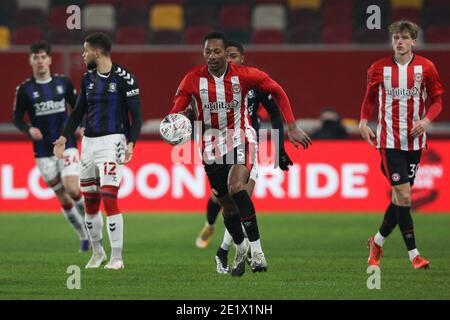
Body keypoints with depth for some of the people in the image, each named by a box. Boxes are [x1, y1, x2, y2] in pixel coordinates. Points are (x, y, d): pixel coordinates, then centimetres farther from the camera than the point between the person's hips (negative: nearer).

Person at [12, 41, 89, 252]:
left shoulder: (63, 82, 1)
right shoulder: (25, 89, -3)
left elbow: (77, 106, 14)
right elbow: (16, 118, 2)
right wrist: (29, 130, -18)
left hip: (67, 145, 0)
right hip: (43, 152, 0)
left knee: (72, 189, -19)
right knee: (63, 198, 3)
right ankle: (84, 237, 18)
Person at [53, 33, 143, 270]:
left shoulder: (123, 77, -8)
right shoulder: (88, 78, 12)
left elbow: (136, 114, -8)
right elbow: (79, 111, 18)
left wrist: (131, 142, -18)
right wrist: (64, 137, 6)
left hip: (112, 140, -7)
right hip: (89, 142, 7)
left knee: (109, 199, -14)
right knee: (90, 203, 9)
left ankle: (117, 257, -9)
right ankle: (97, 252, 24)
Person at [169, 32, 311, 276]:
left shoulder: (244, 75, -11)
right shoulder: (193, 80, -9)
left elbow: (277, 91, 3)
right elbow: (176, 112, -3)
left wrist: (291, 128, 1)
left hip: (240, 139, -3)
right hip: (211, 144, 3)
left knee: (236, 187, -29)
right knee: (227, 205, 10)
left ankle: (256, 249, -28)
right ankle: (240, 249, 37)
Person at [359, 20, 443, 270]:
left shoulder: (426, 68, -1)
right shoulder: (379, 69, -1)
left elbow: (436, 100, 5)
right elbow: (370, 97, 11)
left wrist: (426, 120, -13)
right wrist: (364, 121, -5)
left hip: (414, 140, 2)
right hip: (389, 140, -2)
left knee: (400, 196, 7)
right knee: (403, 195, -12)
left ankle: (377, 242, 29)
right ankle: (413, 254, -9)